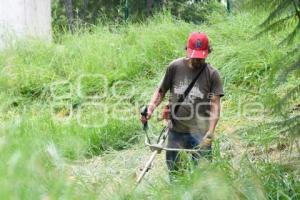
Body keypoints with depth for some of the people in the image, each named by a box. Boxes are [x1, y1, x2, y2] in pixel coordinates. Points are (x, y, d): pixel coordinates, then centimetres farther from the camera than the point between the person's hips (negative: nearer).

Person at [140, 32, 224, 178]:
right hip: (175, 131, 2)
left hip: (199, 133, -2)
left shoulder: (212, 74, -2)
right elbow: (161, 91, 12)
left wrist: (210, 133, -16)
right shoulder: (175, 67, 3)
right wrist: (150, 109, -6)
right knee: (172, 170, 8)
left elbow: (215, 105, -5)